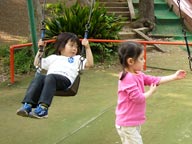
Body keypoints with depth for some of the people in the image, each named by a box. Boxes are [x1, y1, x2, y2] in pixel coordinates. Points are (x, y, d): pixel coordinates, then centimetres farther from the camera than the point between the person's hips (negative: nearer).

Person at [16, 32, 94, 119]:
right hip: (49, 78, 3)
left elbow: (90, 64, 15)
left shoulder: (77, 59, 32)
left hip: (66, 79, -3)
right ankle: (27, 105, -42)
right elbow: (37, 64, 40)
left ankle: (43, 108, -50)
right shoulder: (53, 58, 38)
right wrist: (40, 50, 33)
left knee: (50, 77, -37)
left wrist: (87, 47, 11)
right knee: (38, 77, -31)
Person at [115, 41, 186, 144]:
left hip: (134, 122, 10)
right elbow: (138, 98, -26)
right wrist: (151, 92, -8)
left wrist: (174, 77, 9)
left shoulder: (138, 75, 6)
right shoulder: (128, 78, -25)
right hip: (127, 124, -10)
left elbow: (155, 80, 11)